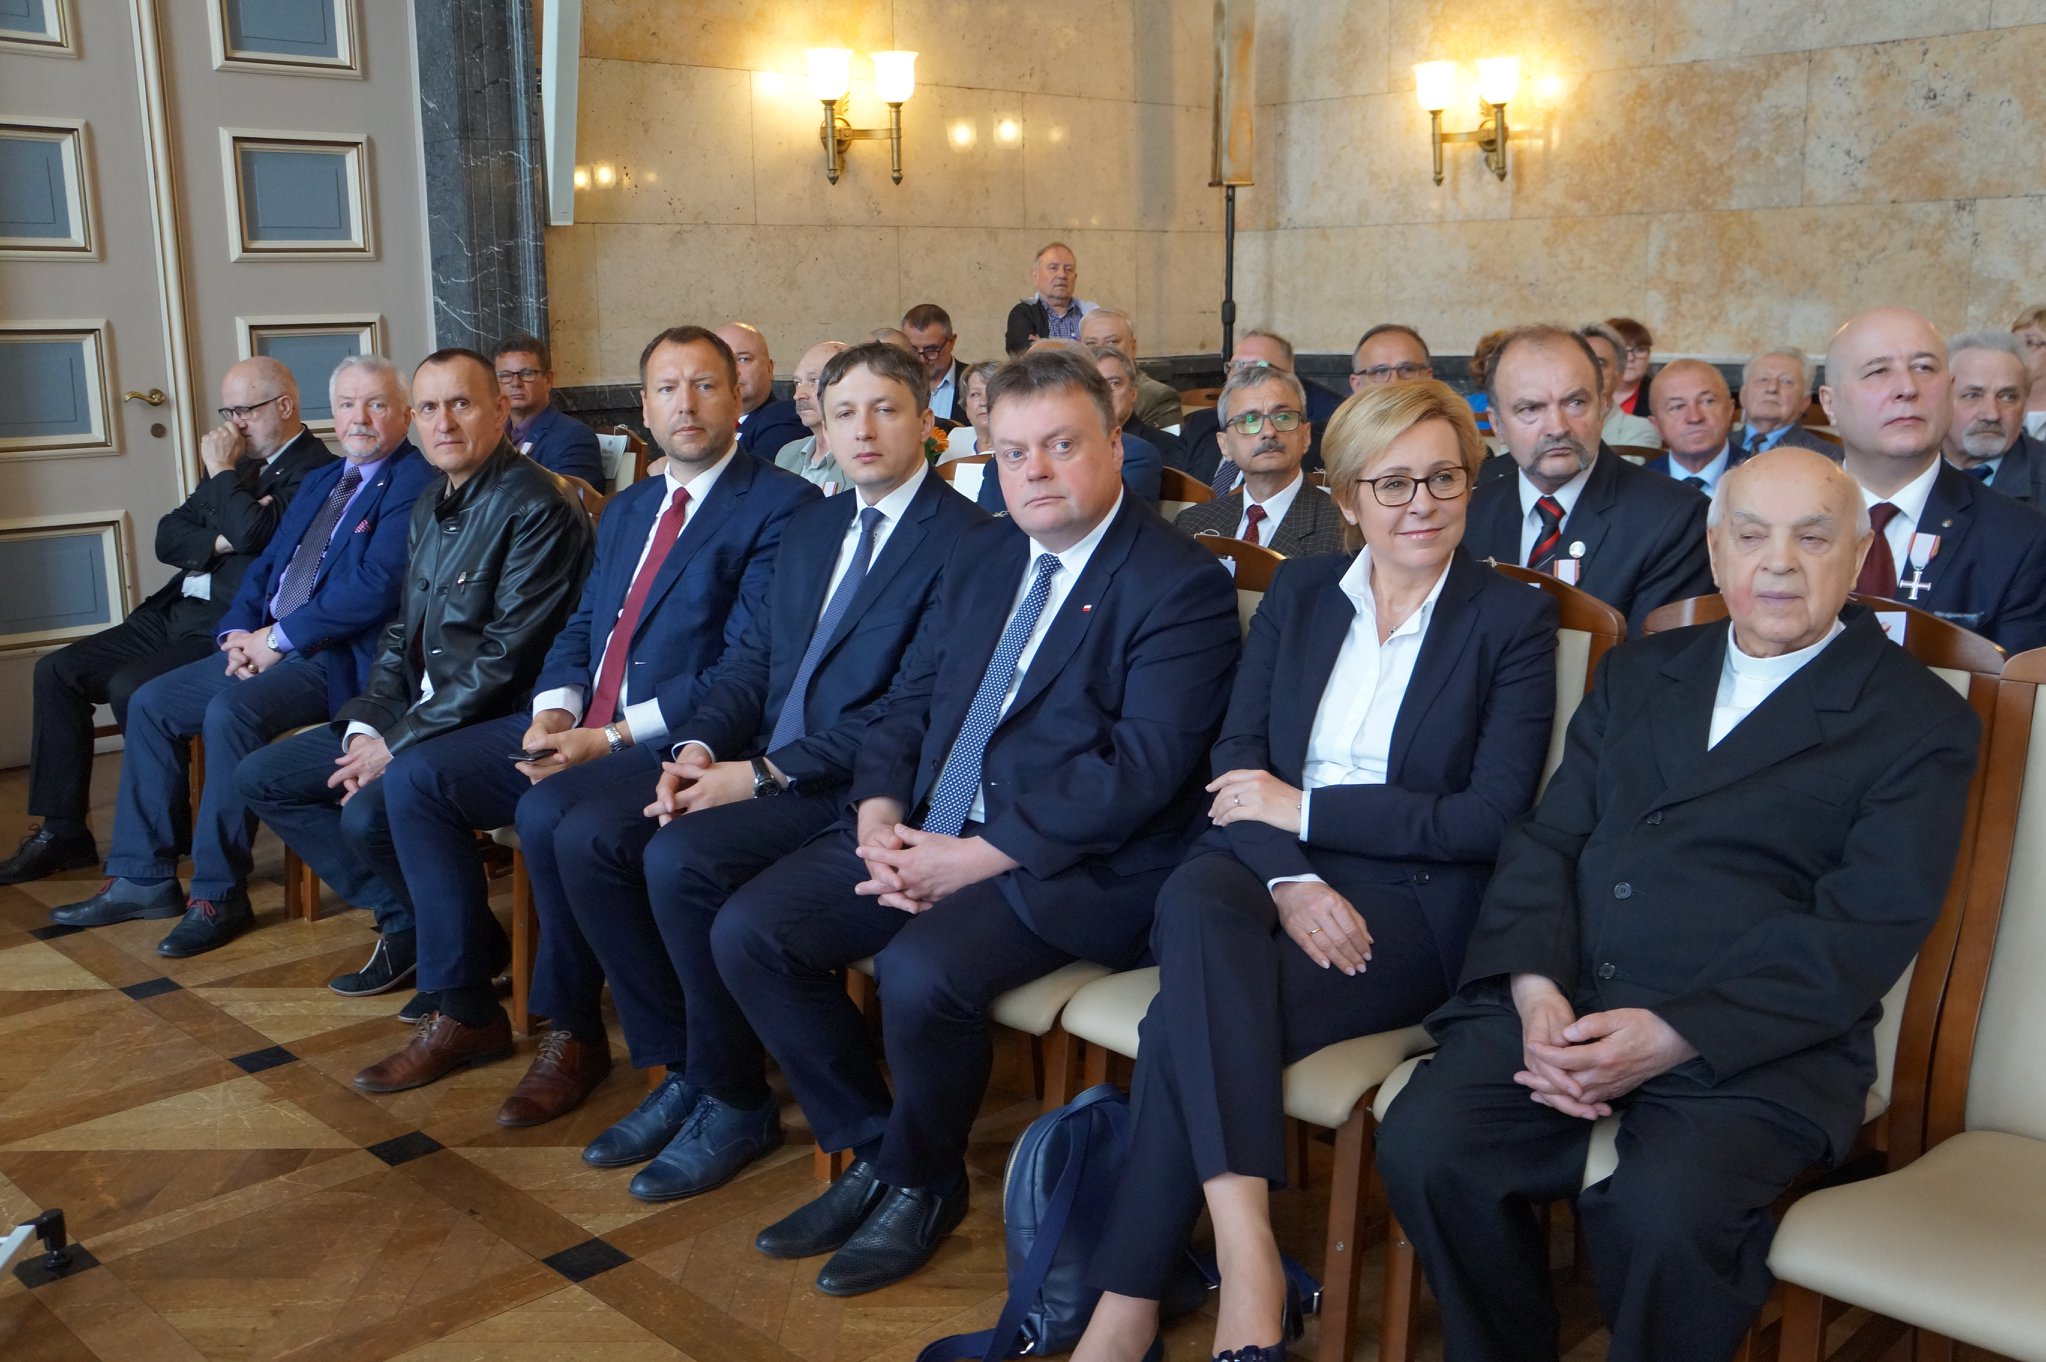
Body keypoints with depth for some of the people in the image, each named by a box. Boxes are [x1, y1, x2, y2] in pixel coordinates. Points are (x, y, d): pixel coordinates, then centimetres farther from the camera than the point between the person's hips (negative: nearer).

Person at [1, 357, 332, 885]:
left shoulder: (317, 472, -10)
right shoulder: (239, 462, 17)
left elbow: (253, 533, -25)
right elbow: (168, 538, 14)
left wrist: (222, 472, -10)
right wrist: (219, 541, -7)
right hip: (175, 615, 9)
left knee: (132, 688, -27)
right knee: (57, 670, 2)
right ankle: (61, 831, 8)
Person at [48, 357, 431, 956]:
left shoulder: (413, 485, -10)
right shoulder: (320, 480, 20)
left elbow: (375, 587, -21)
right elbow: (265, 565, 19)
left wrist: (277, 638, -16)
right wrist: (240, 632, -1)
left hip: (338, 659, -9)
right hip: (266, 646, 9)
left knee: (231, 709, -30)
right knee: (151, 702, 1)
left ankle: (219, 894, -18)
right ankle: (142, 878, 8)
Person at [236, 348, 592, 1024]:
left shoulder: (538, 507, -17)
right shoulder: (430, 505, 13)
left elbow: (506, 657, -21)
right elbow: (402, 632, 17)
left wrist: (399, 744, -18)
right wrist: (367, 725, 0)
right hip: (409, 715, 10)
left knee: (370, 813, -30)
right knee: (260, 778, 8)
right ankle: (404, 918, 13)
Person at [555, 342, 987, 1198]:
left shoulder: (963, 539, -9)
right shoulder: (811, 528, 18)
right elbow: (751, 660, 16)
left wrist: (760, 775, -18)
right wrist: (698, 747, -5)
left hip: (857, 783, -8)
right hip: (760, 762, 8)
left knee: (682, 857, -28)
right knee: (586, 835, -8)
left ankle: (736, 1100, -6)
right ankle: (680, 1068, 4)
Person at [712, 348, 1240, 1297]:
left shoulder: (1181, 585, -9)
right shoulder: (979, 556, 15)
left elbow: (1141, 767, -18)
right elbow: (909, 702, 15)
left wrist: (977, 856, -20)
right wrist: (879, 819, -5)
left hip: (1070, 864, -7)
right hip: (924, 830, 7)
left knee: (920, 970, -31)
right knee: (747, 931, -7)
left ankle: (921, 1183, 0)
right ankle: (870, 1151, 11)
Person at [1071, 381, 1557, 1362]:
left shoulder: (1513, 620, 3)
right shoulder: (1298, 593, 14)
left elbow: (1492, 818, -6)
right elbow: (1237, 763, 5)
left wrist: (1304, 809, -10)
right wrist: (1288, 877, -15)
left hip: (1413, 900, -3)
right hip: (1272, 870, 3)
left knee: (1193, 1017, -29)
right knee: (1193, 902, -36)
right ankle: (1246, 1248, -39)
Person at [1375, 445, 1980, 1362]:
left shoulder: (1919, 722, 5)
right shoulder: (1638, 674, 20)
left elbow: (1865, 932, -7)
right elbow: (1545, 839, 11)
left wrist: (1672, 1036, -18)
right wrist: (1535, 990, -8)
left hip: (1755, 1042, -4)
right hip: (1564, 1001, 4)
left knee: (1663, 1212, -32)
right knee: (1423, 1148, -21)